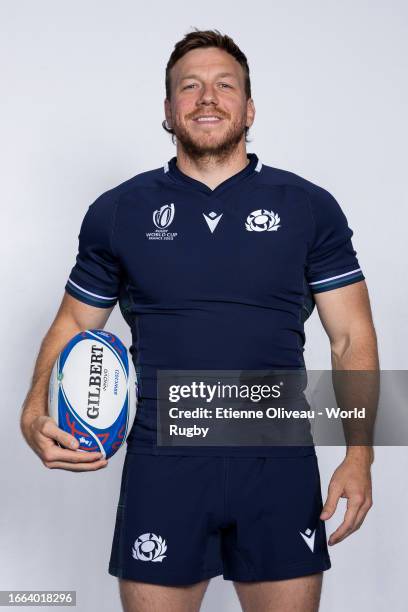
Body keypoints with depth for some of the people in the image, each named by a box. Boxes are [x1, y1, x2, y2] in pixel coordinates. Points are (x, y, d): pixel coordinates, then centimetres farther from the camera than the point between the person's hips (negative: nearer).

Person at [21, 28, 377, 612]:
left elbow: (352, 336, 4)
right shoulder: (116, 211, 5)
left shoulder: (311, 208, 3)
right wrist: (36, 413, -6)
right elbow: (73, 324, 12)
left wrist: (359, 455, -6)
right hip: (162, 467, 0)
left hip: (280, 466, 0)